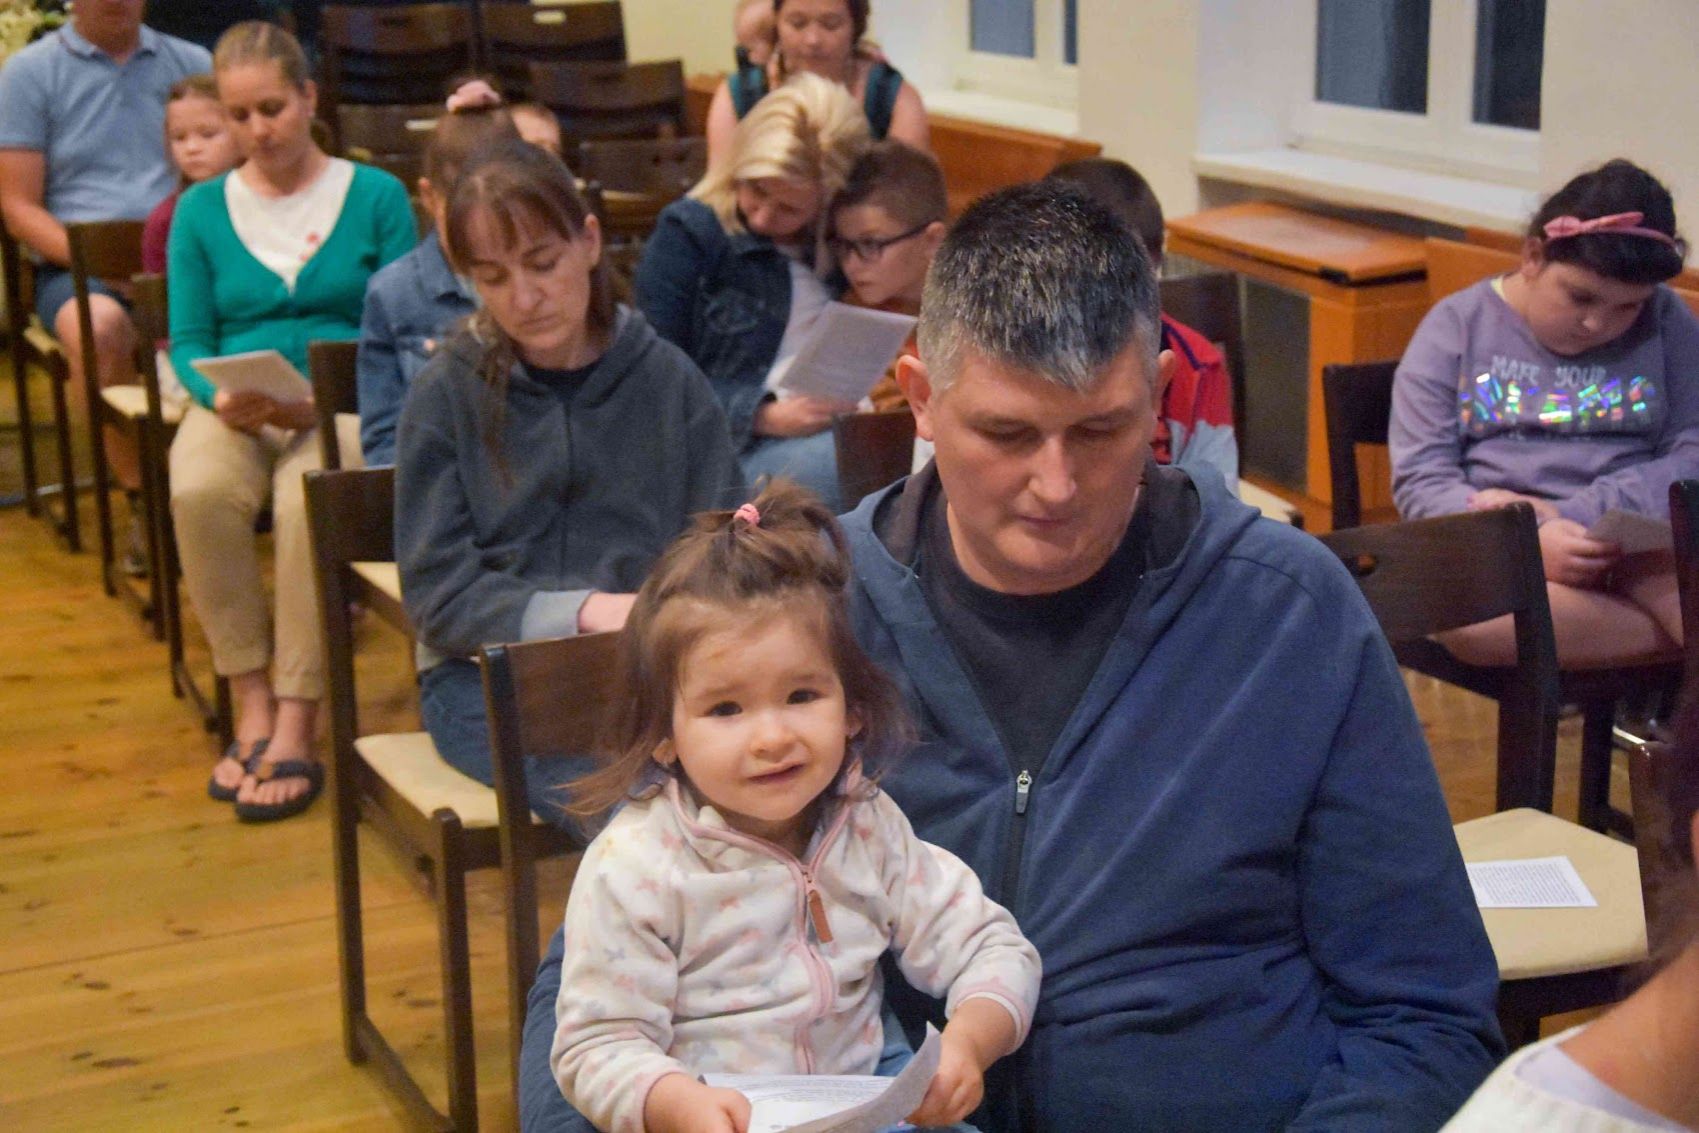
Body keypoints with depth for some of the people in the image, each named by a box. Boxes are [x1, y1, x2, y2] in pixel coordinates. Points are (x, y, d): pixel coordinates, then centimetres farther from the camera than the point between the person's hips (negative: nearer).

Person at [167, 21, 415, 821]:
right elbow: (187, 340, 11)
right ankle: (252, 704, -20)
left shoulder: (376, 196, 6)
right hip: (235, 409, 2)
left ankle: (297, 722, -26)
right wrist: (222, 397, -12)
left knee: (310, 497, -36)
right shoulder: (201, 210, 13)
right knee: (199, 491, -33)